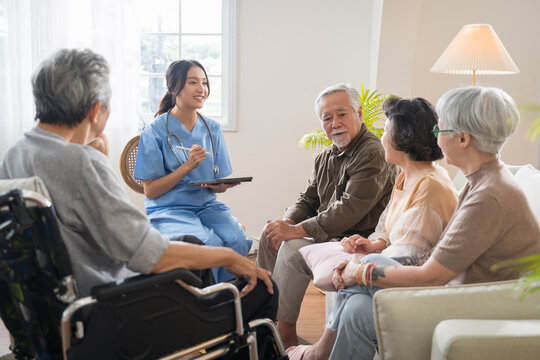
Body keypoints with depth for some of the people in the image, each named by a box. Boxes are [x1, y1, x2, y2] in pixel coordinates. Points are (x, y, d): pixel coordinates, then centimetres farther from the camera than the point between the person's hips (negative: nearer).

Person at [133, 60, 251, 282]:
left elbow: (217, 185, 12)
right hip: (168, 210, -4)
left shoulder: (212, 129, 9)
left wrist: (223, 185, -13)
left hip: (206, 206, 4)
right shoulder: (155, 131, -5)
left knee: (237, 240, -25)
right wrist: (188, 166, -16)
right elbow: (150, 191, -6)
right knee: (210, 243, -30)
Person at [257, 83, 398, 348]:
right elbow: (308, 201, 14)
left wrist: (297, 230, -24)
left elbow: (349, 210, -26)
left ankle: (287, 336, -12)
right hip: (327, 234, 9)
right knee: (269, 233, 3)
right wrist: (287, 223, -9)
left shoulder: (373, 154, -18)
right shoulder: (326, 157, 13)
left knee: (292, 249, -25)